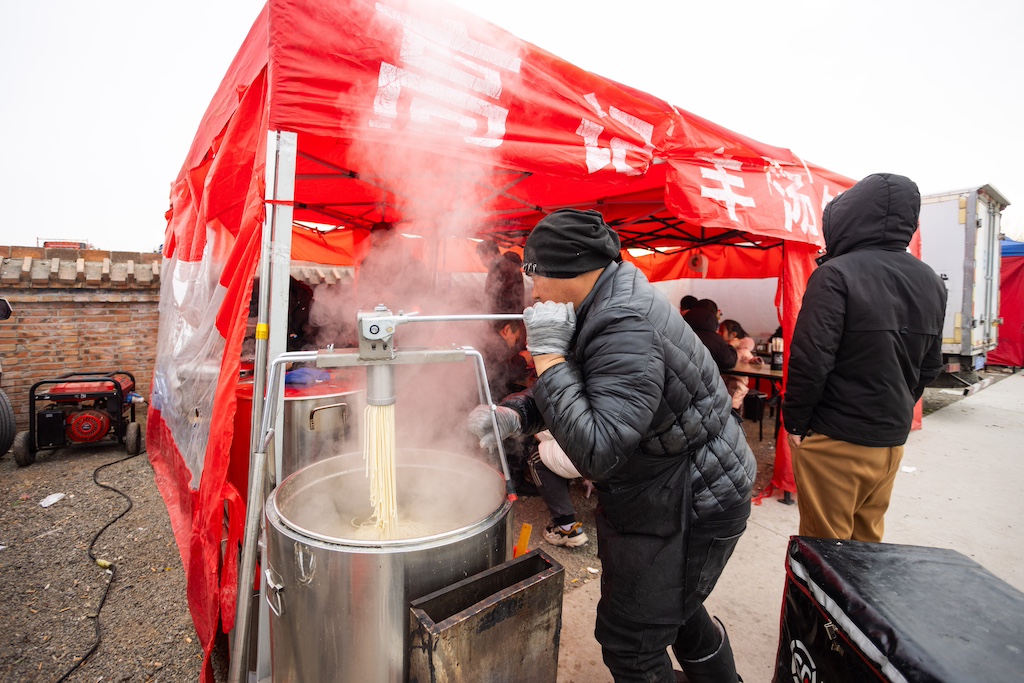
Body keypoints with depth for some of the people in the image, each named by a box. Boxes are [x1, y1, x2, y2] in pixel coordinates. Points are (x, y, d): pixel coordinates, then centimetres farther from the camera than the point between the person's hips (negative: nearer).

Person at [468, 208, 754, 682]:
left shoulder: (628, 330, -31)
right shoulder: (607, 310, 1)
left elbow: (597, 453, -36)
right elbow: (567, 393, 9)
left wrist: (547, 352, -32)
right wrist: (512, 415, -9)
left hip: (688, 508, -10)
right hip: (657, 496, 10)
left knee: (630, 644, 5)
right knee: (673, 607, 30)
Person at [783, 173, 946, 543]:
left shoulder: (836, 274, -18)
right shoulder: (931, 282, 7)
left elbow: (811, 359, -22)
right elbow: (930, 366, 12)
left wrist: (794, 421, -10)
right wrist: (897, 410, 21)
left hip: (835, 442, -7)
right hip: (892, 441, 8)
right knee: (868, 539, 22)